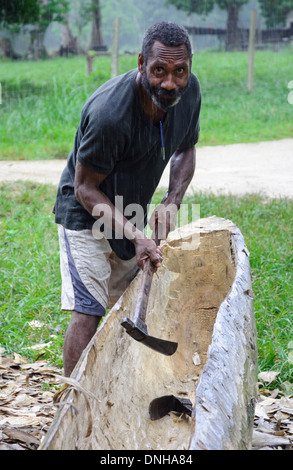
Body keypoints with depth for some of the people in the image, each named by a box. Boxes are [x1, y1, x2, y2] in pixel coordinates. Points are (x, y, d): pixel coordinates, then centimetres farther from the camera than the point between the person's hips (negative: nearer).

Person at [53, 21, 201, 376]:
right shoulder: (109, 113, -36)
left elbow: (185, 149, 5)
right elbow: (85, 188, -25)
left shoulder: (189, 91, -14)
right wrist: (135, 236, -33)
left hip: (132, 214, 8)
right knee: (87, 311, -15)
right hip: (87, 214, -7)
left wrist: (172, 201, -12)